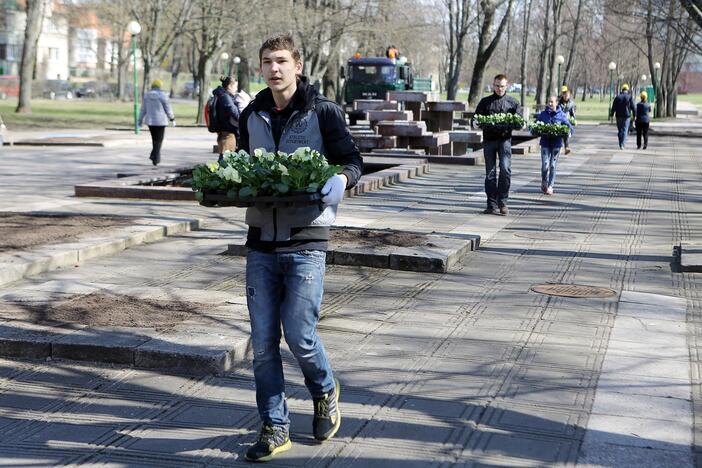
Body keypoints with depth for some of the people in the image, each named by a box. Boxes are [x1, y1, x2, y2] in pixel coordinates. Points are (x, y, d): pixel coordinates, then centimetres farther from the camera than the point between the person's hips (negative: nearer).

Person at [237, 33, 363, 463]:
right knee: (263, 342, 4)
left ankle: (325, 391, 27)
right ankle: (275, 427, 15)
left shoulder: (323, 112, -2)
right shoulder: (252, 116, 12)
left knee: (299, 335, -5)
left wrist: (338, 182, -21)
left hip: (306, 239, -4)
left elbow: (353, 162, 1)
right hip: (261, 240, 4)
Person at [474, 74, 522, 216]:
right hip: (489, 140, 1)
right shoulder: (485, 102, 13)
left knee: (505, 169, -18)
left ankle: (503, 202, -9)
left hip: (504, 139, -1)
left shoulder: (512, 102, 12)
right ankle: (492, 205, 7)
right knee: (490, 173, 2)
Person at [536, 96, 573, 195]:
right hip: (545, 142, 0)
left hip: (556, 143, 0)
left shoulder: (561, 115, 1)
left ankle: (550, 186, 13)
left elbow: (569, 128, 4)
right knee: (545, 165, -7)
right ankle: (544, 183, 17)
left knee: (553, 165, 3)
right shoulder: (542, 114, 4)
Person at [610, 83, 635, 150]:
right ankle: (622, 145, -15)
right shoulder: (629, 97, -3)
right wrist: (634, 115, 2)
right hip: (626, 116, -2)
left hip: (619, 116, 2)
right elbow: (633, 107, -5)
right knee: (625, 130, -4)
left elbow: (613, 107, 1)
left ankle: (621, 144, 17)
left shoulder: (617, 97, 3)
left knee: (620, 130, 13)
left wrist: (611, 116, 5)